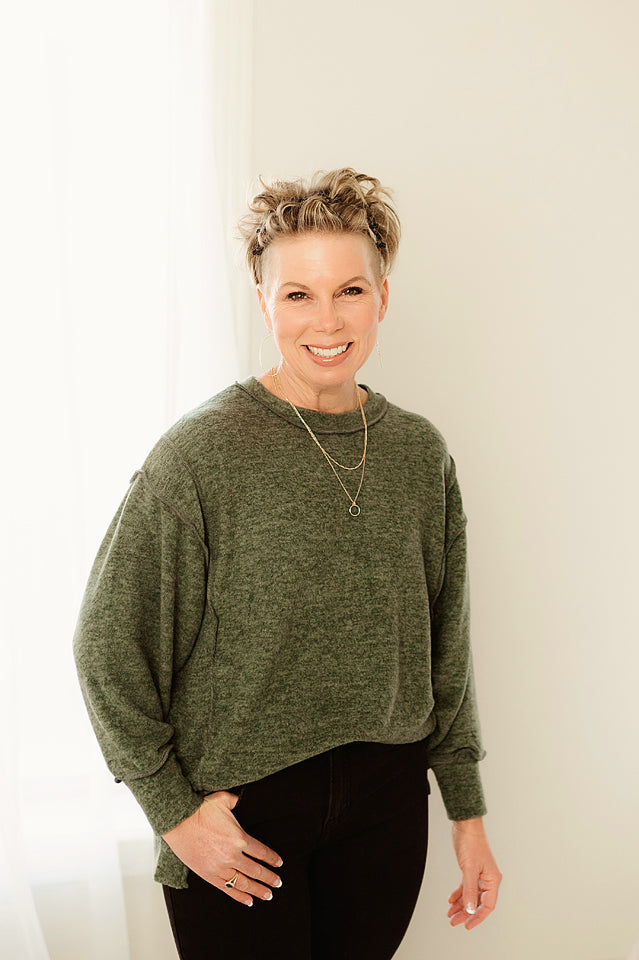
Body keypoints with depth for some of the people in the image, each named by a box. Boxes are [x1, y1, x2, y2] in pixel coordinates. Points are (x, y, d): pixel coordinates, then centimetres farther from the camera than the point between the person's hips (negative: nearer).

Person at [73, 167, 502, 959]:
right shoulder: (202, 453, -16)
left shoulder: (421, 453, -2)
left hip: (386, 801, 4)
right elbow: (106, 645, -10)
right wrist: (173, 808, -9)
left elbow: (445, 649, 6)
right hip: (238, 811, -3)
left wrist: (467, 811, 9)